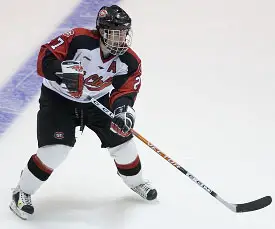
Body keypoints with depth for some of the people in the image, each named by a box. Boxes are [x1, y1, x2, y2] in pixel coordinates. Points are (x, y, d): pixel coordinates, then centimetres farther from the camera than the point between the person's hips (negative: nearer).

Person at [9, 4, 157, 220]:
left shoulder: (130, 62, -15)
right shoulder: (79, 40, -29)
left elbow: (124, 91, -15)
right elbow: (45, 57, -28)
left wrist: (123, 109, -37)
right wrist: (63, 71, -47)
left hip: (97, 101, 5)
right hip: (58, 97, -5)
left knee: (122, 139, 4)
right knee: (56, 149, -17)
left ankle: (136, 181, 34)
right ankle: (22, 192, 1)